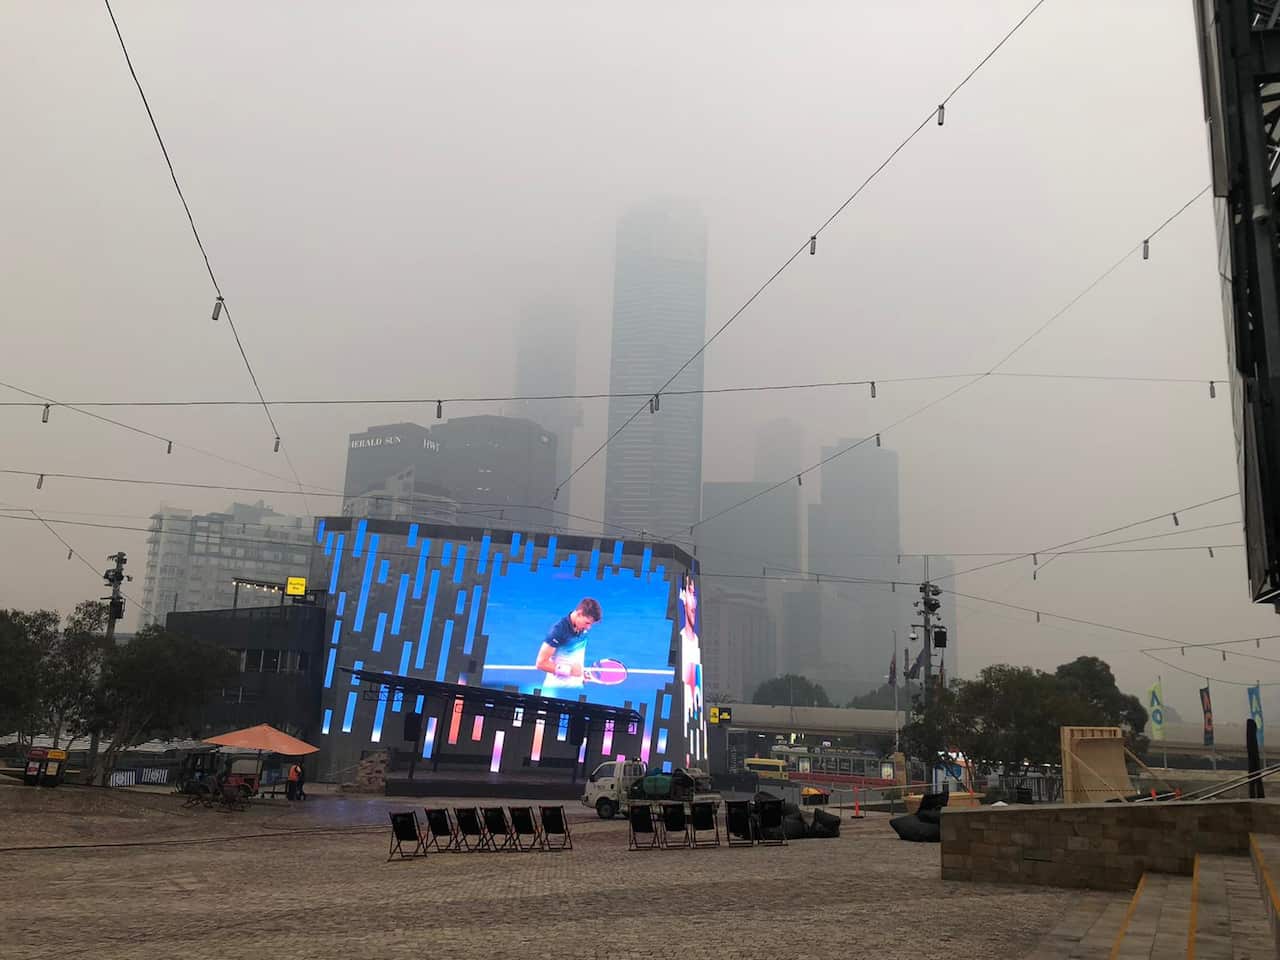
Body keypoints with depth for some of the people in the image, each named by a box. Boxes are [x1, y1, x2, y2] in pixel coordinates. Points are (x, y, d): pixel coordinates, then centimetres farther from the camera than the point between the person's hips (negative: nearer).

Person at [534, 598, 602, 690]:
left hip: (577, 686, 6)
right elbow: (541, 663, -20)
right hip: (557, 687, -6)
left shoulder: (583, 628, -1)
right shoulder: (559, 629, -20)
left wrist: (582, 672, 10)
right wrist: (569, 670, -23)